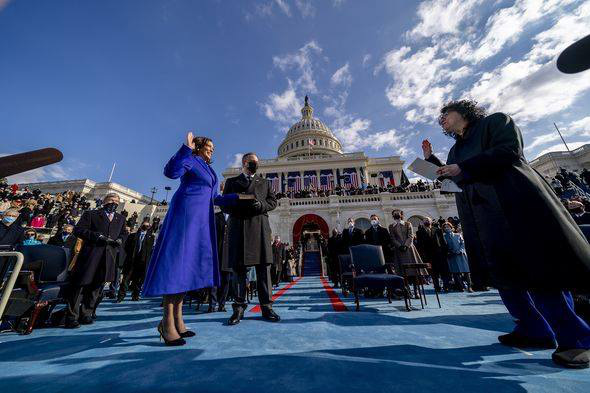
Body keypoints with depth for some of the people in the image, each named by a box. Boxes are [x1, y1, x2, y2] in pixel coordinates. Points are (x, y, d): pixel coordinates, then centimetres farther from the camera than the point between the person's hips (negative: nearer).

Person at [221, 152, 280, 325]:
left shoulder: (264, 182, 22)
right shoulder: (231, 181, 19)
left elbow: (273, 201, 12)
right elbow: (224, 205, 12)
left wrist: (261, 205, -9)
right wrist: (236, 203, -10)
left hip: (260, 226, 1)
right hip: (238, 226, 0)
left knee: (263, 266, -1)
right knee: (238, 267, 2)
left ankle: (266, 307, 8)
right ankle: (239, 308, 14)